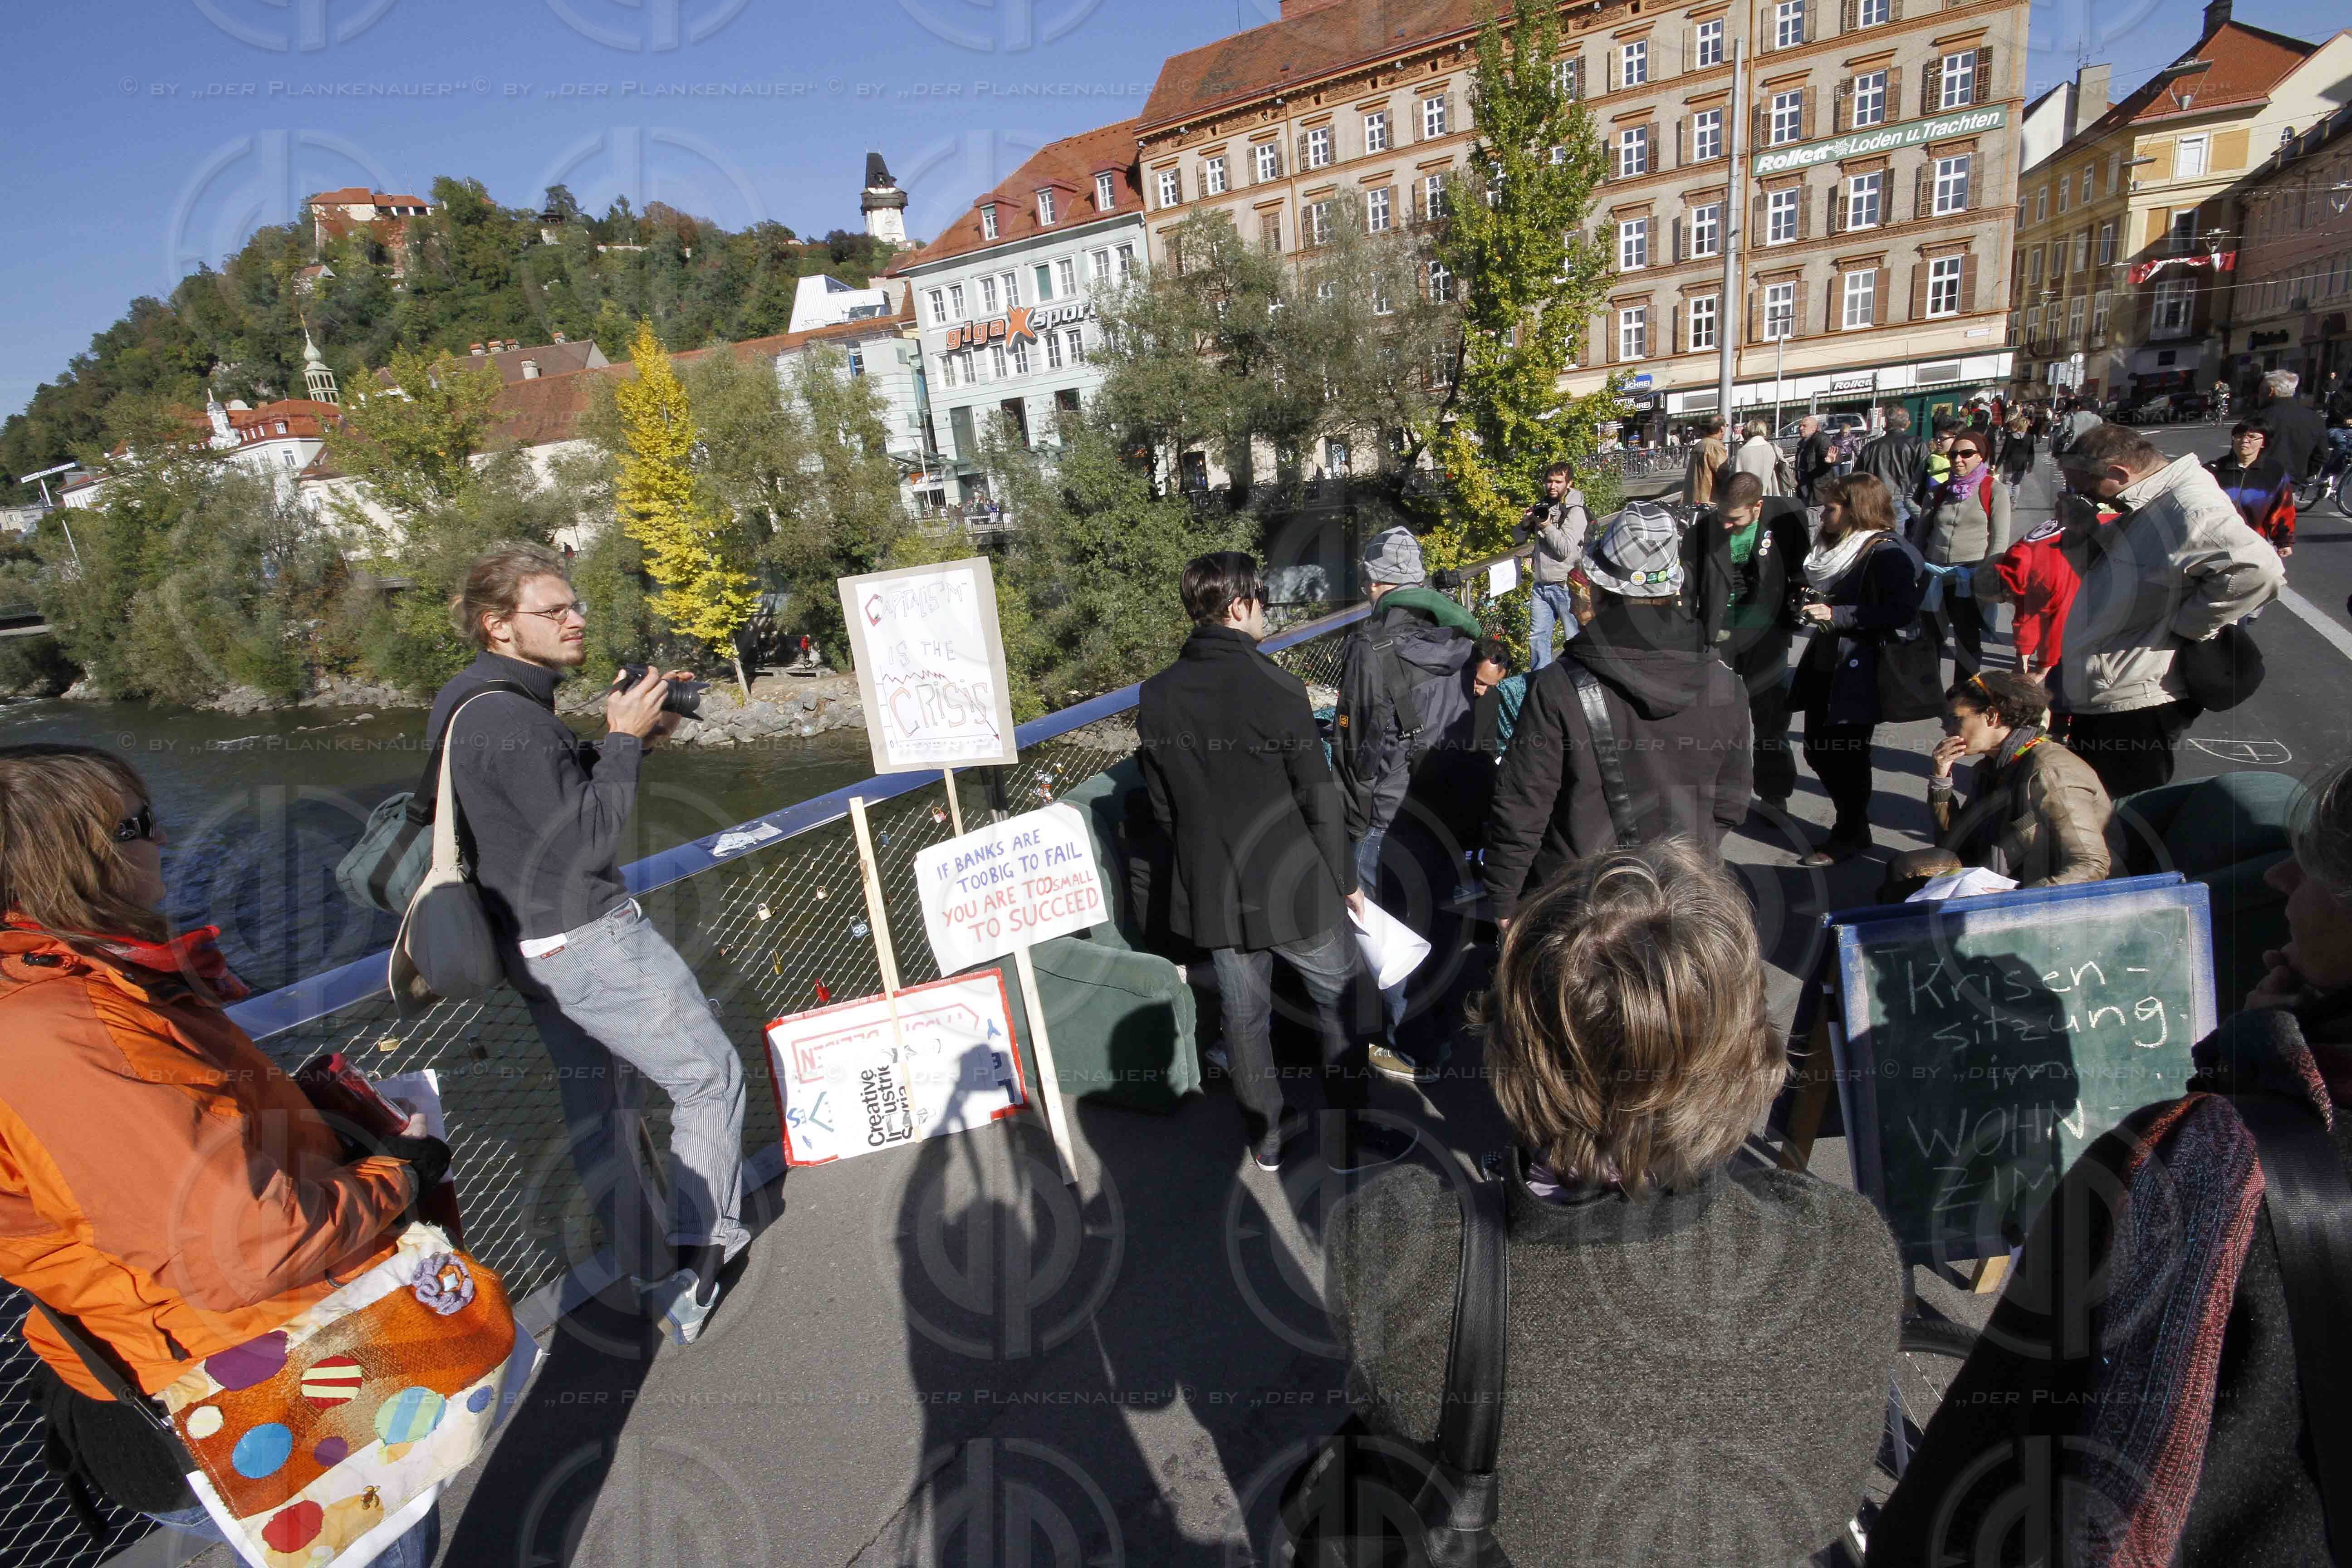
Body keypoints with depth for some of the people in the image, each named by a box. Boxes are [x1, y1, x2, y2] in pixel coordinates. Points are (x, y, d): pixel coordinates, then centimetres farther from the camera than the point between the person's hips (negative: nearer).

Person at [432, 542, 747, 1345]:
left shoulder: (480, 704, 11)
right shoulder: (509, 720, -22)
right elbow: (589, 840, -22)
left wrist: (630, 733, 2)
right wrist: (623, 738, -16)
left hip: (536, 940, 11)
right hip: (586, 939, -11)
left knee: (598, 1109, 17)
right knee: (708, 1074, 0)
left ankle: (654, 1277, 32)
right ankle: (704, 1249, 11)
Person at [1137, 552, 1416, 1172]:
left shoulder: (1156, 696, -3)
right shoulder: (1273, 685, -19)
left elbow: (1162, 805, 5)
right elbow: (1318, 795, -14)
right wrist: (1345, 879, -1)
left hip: (1212, 892, 6)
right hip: (1292, 887, -5)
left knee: (1244, 1016, 18)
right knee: (1344, 1004, 14)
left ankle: (1266, 1138, 34)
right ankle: (1346, 1138, 25)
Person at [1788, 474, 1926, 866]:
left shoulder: (1885, 553, -14)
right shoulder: (1835, 547, 13)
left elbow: (1903, 612, -24)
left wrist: (1837, 614, -24)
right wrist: (1811, 603, 10)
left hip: (1859, 672, -9)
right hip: (1824, 666, 9)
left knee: (1845, 754, 0)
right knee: (1818, 751, 13)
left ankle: (1850, 836, 17)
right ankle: (1853, 824, 30)